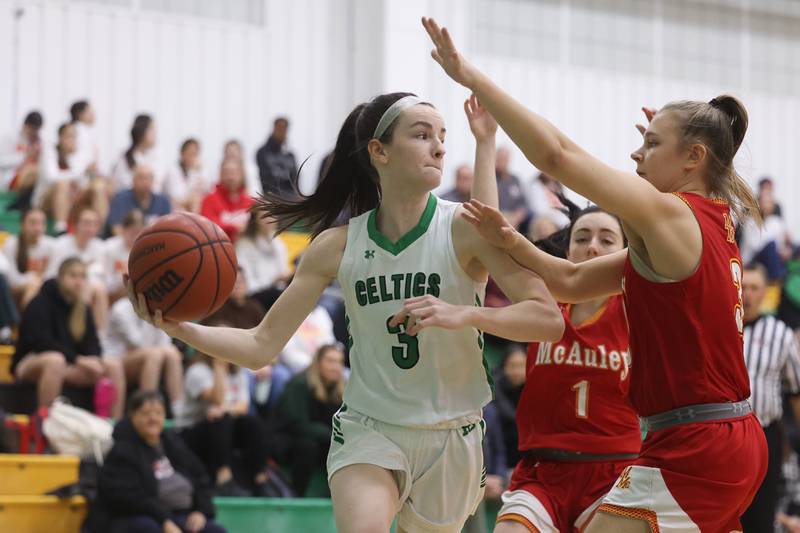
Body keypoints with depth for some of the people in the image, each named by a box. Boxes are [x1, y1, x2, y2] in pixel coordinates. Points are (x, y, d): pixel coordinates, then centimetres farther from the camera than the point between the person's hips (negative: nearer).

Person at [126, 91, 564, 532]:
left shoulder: (464, 228, -10)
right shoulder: (337, 246, -3)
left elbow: (549, 320, -16)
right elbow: (261, 346, -2)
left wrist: (463, 314, -32)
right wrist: (180, 328, -18)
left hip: (450, 437, 1)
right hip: (368, 429, 0)